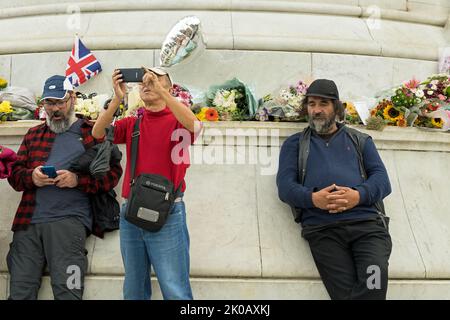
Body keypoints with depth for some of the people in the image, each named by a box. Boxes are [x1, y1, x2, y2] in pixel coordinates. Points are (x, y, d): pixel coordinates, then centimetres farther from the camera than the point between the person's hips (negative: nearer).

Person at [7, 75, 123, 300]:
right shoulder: (33, 134, 22)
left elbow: (112, 173, 2)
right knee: (19, 292, 4)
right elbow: (15, 174, 20)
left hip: (69, 221, -4)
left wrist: (78, 180, -14)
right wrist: (31, 177, -4)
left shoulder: (93, 133, 9)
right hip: (28, 221, 4)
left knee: (66, 291, -10)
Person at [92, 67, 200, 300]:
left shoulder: (176, 120, 2)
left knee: (175, 291, -4)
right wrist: (118, 98, -13)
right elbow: (98, 133, -1)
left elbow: (193, 125, -21)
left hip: (167, 213, -4)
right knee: (133, 289, 14)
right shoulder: (132, 123, 12)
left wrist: (160, 91, -23)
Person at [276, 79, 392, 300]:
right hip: (322, 227, -1)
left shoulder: (360, 141, 27)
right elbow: (285, 186, 9)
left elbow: (382, 179, 12)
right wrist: (313, 198, -13)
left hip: (366, 221, 1)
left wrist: (359, 195, -11)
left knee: (375, 281, -26)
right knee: (345, 291, -22)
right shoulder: (294, 144, 24)